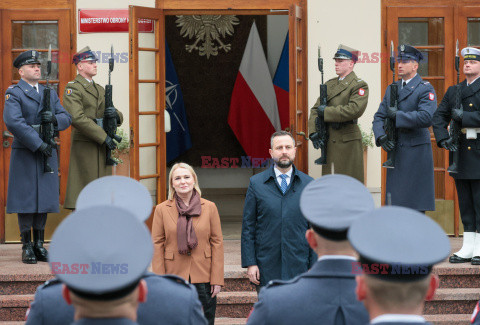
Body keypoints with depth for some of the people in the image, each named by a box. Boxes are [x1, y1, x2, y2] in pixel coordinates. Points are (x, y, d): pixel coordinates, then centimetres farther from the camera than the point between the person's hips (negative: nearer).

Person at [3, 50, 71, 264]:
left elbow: (66, 118, 11)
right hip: (24, 153, -5)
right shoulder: (13, 93, -4)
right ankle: (27, 247, 4)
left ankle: (39, 244, 14)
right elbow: (13, 122, -18)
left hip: (47, 152, 5)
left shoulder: (50, 93, 15)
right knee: (26, 198, -2)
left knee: (44, 198, 6)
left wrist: (55, 118, -13)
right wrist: (38, 144, -21)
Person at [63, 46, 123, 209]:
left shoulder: (100, 90, 20)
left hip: (102, 147, 8)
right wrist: (103, 137, -19)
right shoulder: (72, 88, -4)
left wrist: (116, 114, -5)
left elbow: (118, 119, 21)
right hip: (84, 145, -8)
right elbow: (77, 118, -18)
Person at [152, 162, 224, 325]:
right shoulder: (162, 209, 1)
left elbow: (217, 243, 1)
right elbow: (157, 245, 0)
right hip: (174, 277, 0)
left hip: (203, 277, 0)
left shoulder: (209, 207, 1)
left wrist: (217, 280, -4)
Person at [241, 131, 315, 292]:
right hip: (266, 269, 0)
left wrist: (314, 266, 2)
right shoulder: (256, 183, 5)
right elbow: (248, 227, 4)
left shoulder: (308, 184, 7)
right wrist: (250, 263, -3)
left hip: (298, 268, 1)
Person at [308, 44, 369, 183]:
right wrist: (313, 132, -3)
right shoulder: (329, 84, 16)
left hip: (348, 141, -6)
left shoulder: (359, 86, -5)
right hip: (329, 141, 7)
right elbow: (315, 109, 13)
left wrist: (326, 111, -15)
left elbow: (355, 110, -21)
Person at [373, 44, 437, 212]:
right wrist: (381, 137, -7)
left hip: (417, 152, -6)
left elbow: (427, 117, -21)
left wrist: (397, 115, -17)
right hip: (395, 151, 6)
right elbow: (379, 117, 12)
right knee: (395, 200, 7)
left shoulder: (425, 89, -5)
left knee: (416, 205, -5)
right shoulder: (392, 89, 16)